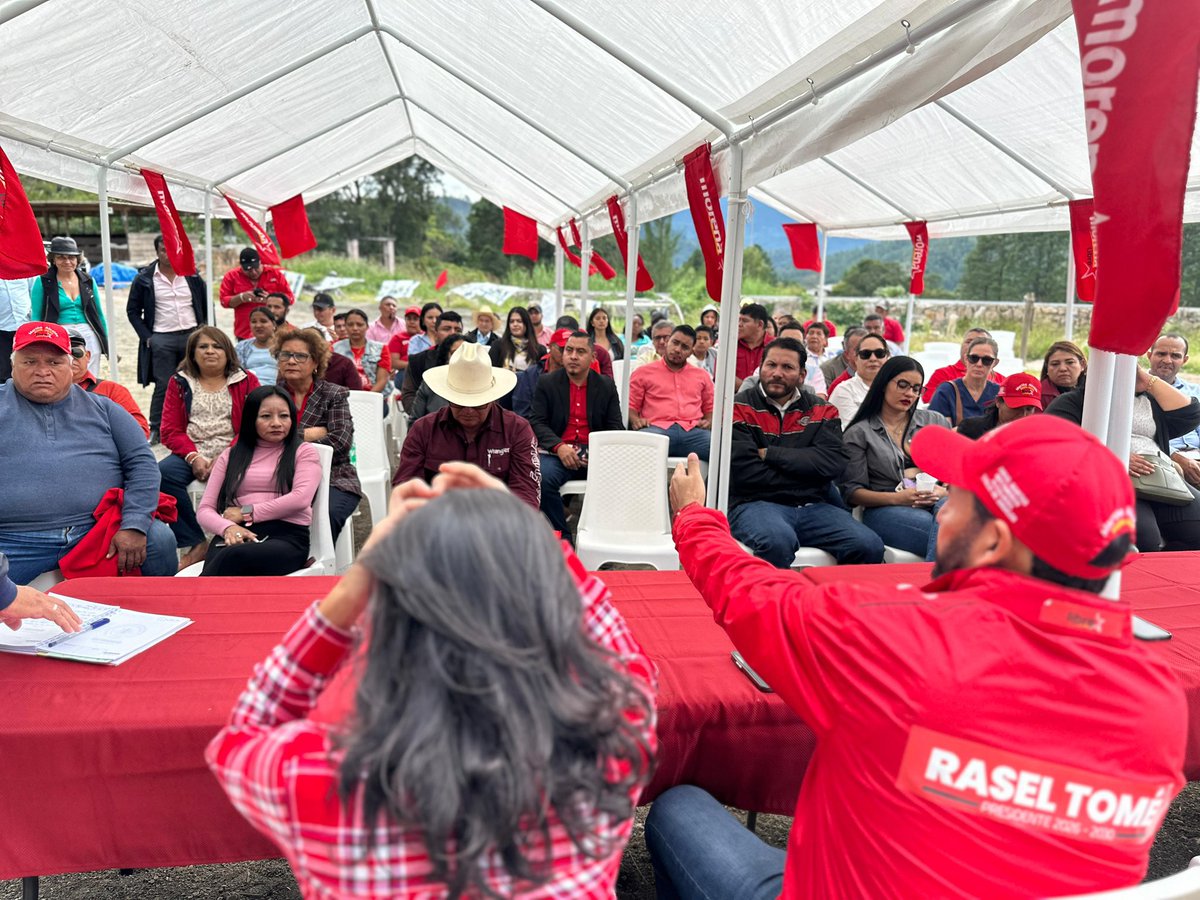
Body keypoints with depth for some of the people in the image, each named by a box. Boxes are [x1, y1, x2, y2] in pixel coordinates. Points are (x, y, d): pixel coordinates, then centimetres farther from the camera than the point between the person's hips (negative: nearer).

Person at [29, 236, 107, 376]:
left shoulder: (88, 280, 10)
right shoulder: (42, 282, 1)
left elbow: (99, 313, 16)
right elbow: (36, 317, 3)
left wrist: (106, 343, 14)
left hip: (89, 337, 3)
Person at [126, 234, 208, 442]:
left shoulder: (192, 276, 6)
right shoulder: (144, 279, 1)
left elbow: (206, 304, 13)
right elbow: (132, 311, 6)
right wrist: (146, 337, -3)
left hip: (192, 336, 2)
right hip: (162, 340, -2)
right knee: (163, 385, -3)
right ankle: (156, 430, 8)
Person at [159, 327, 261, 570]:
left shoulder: (246, 381, 12)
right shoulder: (180, 383, 17)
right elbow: (171, 430, 9)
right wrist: (193, 457, -11)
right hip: (191, 455, 3)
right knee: (160, 473, -29)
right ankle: (196, 543, -20)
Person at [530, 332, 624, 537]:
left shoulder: (606, 386, 13)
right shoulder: (546, 382, 10)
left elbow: (616, 427, 9)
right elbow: (537, 422, 2)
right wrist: (560, 447, -16)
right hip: (557, 453, 0)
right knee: (543, 478, -33)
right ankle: (563, 535, -15)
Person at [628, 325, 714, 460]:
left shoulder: (702, 375, 28)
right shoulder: (643, 372, 19)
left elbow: (711, 408, 30)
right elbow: (630, 405, 17)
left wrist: (709, 422, 8)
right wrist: (635, 420, -5)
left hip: (693, 432, 2)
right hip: (657, 429, -2)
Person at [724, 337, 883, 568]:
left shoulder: (822, 412, 14)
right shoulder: (739, 409, 2)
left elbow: (833, 464, -4)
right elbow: (746, 473, -11)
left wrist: (770, 454, -8)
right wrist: (808, 480, -4)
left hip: (813, 506, 4)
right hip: (756, 503, -4)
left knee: (869, 546, -20)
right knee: (778, 541, -36)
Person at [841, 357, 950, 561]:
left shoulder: (935, 421, 21)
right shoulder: (858, 433, 10)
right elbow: (852, 492, 3)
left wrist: (944, 491, -7)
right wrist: (896, 498, -13)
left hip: (936, 502, 4)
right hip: (884, 511, -3)